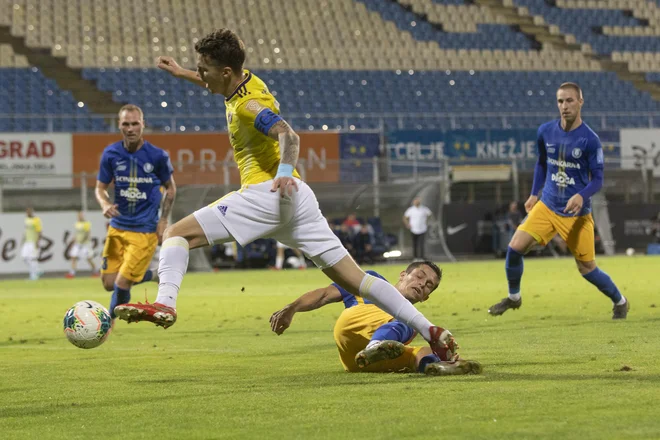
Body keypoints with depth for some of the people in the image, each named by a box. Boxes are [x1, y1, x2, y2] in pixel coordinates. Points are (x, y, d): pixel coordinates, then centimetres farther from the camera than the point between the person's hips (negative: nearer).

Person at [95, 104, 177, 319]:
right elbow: (100, 188, 6)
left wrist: (163, 221, -3)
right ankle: (152, 275, 31)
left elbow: (170, 188, 6)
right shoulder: (111, 154, -3)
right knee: (109, 282, 3)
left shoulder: (157, 156, -9)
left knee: (122, 283, -10)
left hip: (145, 231, -4)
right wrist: (105, 204, -17)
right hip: (118, 227, 4)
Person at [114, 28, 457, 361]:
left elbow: (288, 136, -25)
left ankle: (165, 303, -33)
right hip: (296, 197, 9)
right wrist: (181, 73, 43)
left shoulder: (248, 105, -9)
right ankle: (430, 331, -2)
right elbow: (220, 87, 41)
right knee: (354, 279, 6)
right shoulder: (246, 81, 16)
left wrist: (285, 172, -40)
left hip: (267, 192, -9)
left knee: (178, 234, -9)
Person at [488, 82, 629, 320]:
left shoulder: (590, 139, -14)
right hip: (547, 206, 4)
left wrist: (582, 196, -28)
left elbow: (598, 179, -10)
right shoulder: (546, 131, -1)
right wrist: (534, 194, 13)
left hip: (576, 213, -4)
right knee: (515, 247, -11)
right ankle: (513, 297, 12)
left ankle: (620, 301, 28)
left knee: (587, 269, 2)